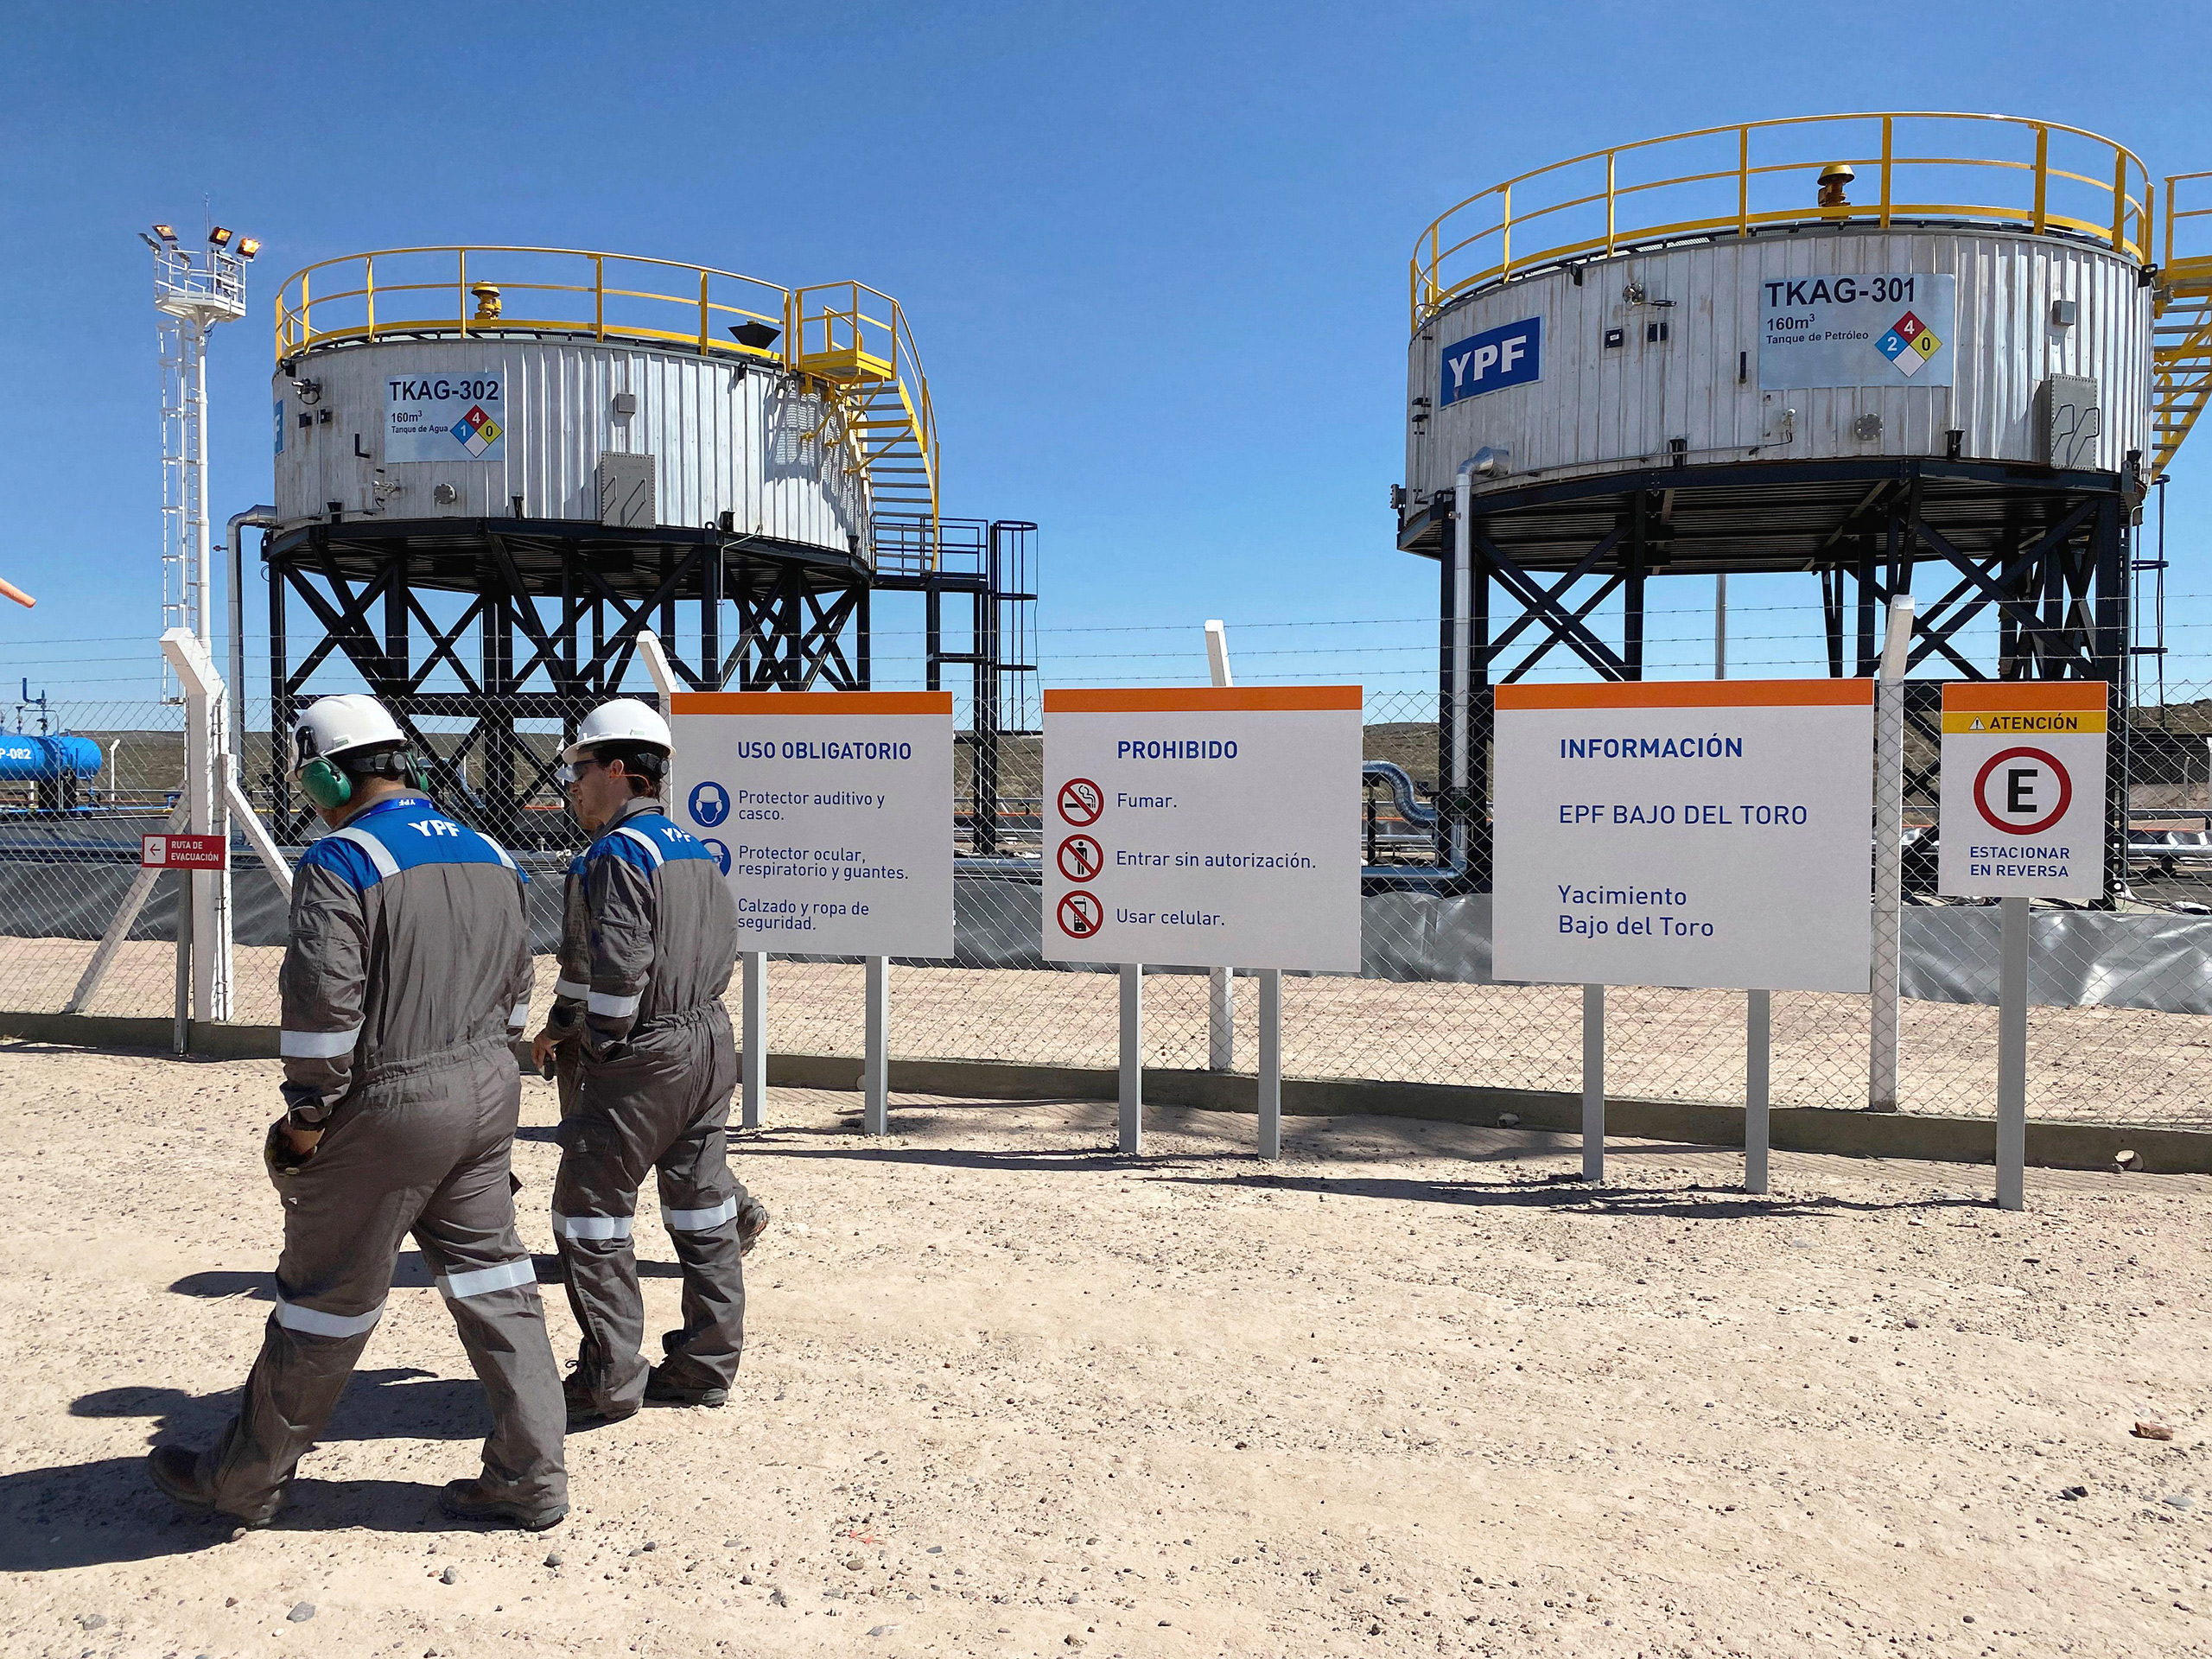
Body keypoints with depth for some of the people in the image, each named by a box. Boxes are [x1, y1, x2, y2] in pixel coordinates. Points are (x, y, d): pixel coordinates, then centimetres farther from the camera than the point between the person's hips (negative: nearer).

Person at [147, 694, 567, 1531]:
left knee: (326, 1298, 8)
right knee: (493, 1279, 13)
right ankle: (532, 1477, 17)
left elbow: (323, 1004, -19)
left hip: (388, 1104, -7)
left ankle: (243, 1482, 27)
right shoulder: (490, 857, 9)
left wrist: (307, 1118, -9)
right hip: (489, 1093, 7)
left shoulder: (342, 861, -13)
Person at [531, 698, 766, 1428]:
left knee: (590, 1212, 3)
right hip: (711, 1041, 9)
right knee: (699, 1208, 14)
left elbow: (616, 970, -23)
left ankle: (610, 1382, 8)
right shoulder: (699, 851, 12)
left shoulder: (616, 854, -14)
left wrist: (594, 1048, -6)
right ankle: (706, 1367, 22)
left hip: (639, 1058, -9)